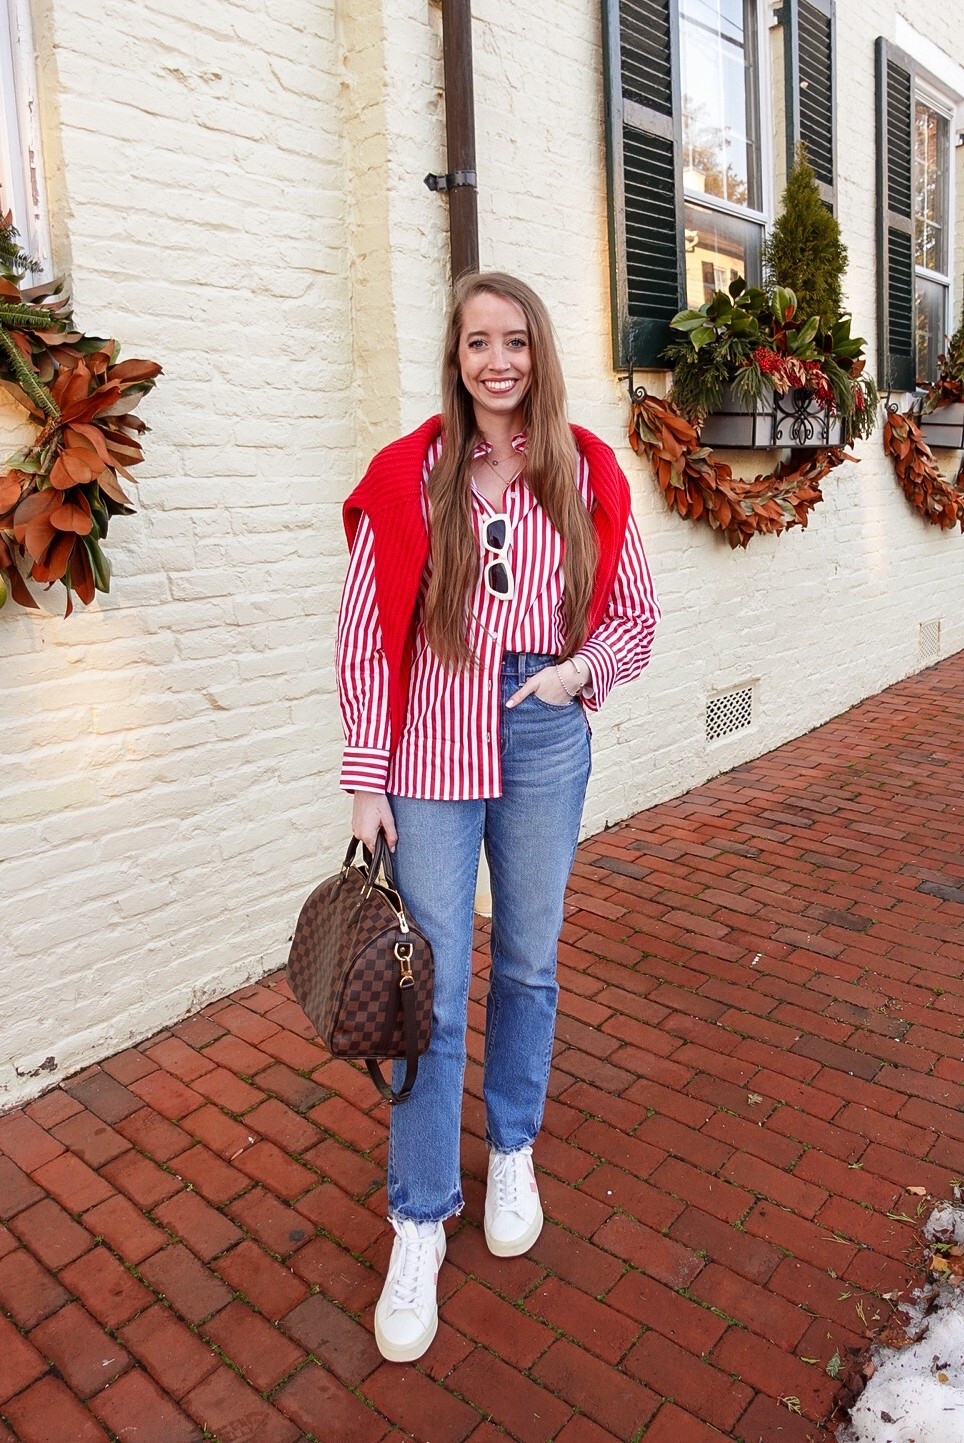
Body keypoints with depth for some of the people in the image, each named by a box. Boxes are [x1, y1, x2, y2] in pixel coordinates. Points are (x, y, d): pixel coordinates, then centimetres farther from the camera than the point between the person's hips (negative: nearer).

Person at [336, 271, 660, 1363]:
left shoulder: (587, 475, 4)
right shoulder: (409, 475, -2)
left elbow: (635, 612, 10)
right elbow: (367, 635, -3)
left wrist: (584, 666, -11)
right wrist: (367, 779, -6)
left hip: (546, 740, 2)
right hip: (434, 751, -2)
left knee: (529, 965, 15)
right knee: (433, 988, 2)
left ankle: (512, 1153, 39)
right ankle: (420, 1220, 21)